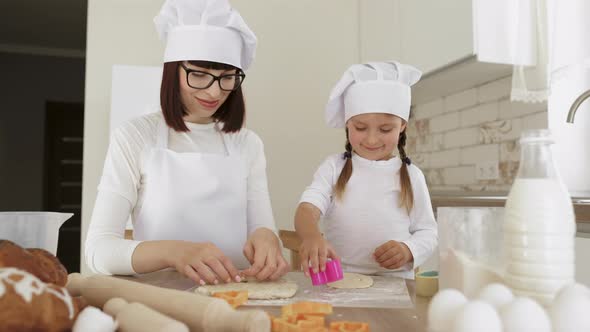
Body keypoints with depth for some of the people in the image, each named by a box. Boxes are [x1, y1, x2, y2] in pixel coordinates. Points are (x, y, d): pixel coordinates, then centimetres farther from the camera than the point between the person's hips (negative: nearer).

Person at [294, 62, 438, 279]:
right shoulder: (334, 168, 4)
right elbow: (308, 208, -9)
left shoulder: (411, 176, 5)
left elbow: (427, 232, 10)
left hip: (395, 281, 2)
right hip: (337, 280, -2)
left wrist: (409, 250, -13)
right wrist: (311, 236, -32)